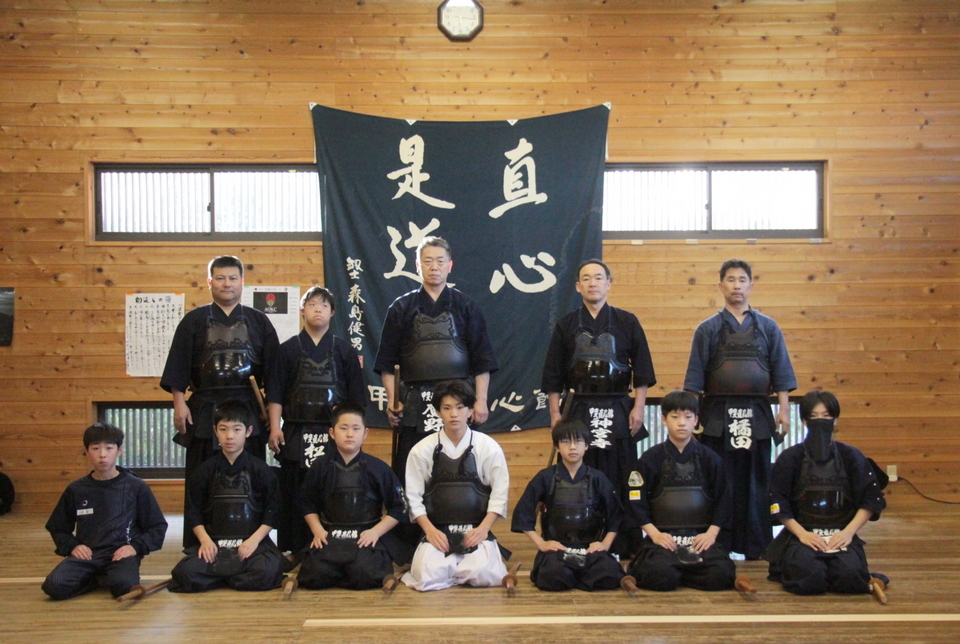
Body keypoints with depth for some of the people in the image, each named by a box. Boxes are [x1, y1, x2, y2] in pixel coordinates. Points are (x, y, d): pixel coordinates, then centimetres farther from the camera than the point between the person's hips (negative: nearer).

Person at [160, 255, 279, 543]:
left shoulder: (258, 321, 8)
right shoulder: (194, 321, 6)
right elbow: (178, 368, 3)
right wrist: (179, 403, -5)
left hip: (248, 408, 1)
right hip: (204, 410, -1)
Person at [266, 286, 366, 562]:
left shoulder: (345, 351, 8)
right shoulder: (288, 349, 8)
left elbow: (357, 396, 8)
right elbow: (275, 394, 6)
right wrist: (275, 427, -2)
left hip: (333, 434, 0)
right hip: (297, 434, 1)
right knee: (294, 494, 2)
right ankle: (295, 551, 11)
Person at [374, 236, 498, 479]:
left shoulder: (466, 307, 9)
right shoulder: (402, 308, 9)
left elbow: (482, 361, 6)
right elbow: (387, 363, 8)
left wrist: (481, 401, -2)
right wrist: (392, 402, -2)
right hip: (414, 406, 0)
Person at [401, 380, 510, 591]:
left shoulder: (488, 447, -1)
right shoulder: (422, 450, 0)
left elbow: (499, 494, 1)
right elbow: (414, 497, 2)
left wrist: (483, 528, -10)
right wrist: (430, 530, -10)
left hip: (476, 531, 0)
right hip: (437, 532, 0)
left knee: (484, 575, -25)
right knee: (428, 578, -25)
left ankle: (457, 566, 8)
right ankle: (461, 567, 7)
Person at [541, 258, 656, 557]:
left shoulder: (627, 322, 5)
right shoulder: (566, 325, 8)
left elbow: (642, 370, 5)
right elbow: (553, 375, 8)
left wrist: (638, 408, -2)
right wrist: (555, 414, 3)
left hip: (619, 412, 0)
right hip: (580, 410, 1)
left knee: (621, 479, 1)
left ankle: (626, 545, 10)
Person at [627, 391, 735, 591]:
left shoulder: (710, 458, 8)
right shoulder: (650, 459, 3)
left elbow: (722, 500, 9)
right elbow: (638, 501, 2)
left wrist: (711, 533, -4)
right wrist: (654, 534, -8)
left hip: (701, 538, 3)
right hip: (664, 537, -2)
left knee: (720, 576, -24)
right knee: (662, 577, -30)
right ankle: (640, 570, 5)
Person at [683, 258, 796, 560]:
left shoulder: (768, 328, 8)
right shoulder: (708, 329, 5)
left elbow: (781, 373, 7)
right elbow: (694, 377, 4)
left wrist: (784, 410, 0)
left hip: (757, 414, 1)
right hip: (718, 415, -1)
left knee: (756, 482, 6)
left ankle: (756, 545, 16)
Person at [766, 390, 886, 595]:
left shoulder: (851, 456, 7)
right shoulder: (791, 458, 2)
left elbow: (871, 500, 6)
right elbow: (778, 504, -1)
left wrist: (849, 532, -6)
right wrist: (802, 533, -12)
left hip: (841, 536, 2)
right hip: (801, 535, -1)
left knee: (850, 578, -27)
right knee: (810, 578, -29)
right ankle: (787, 568, 6)